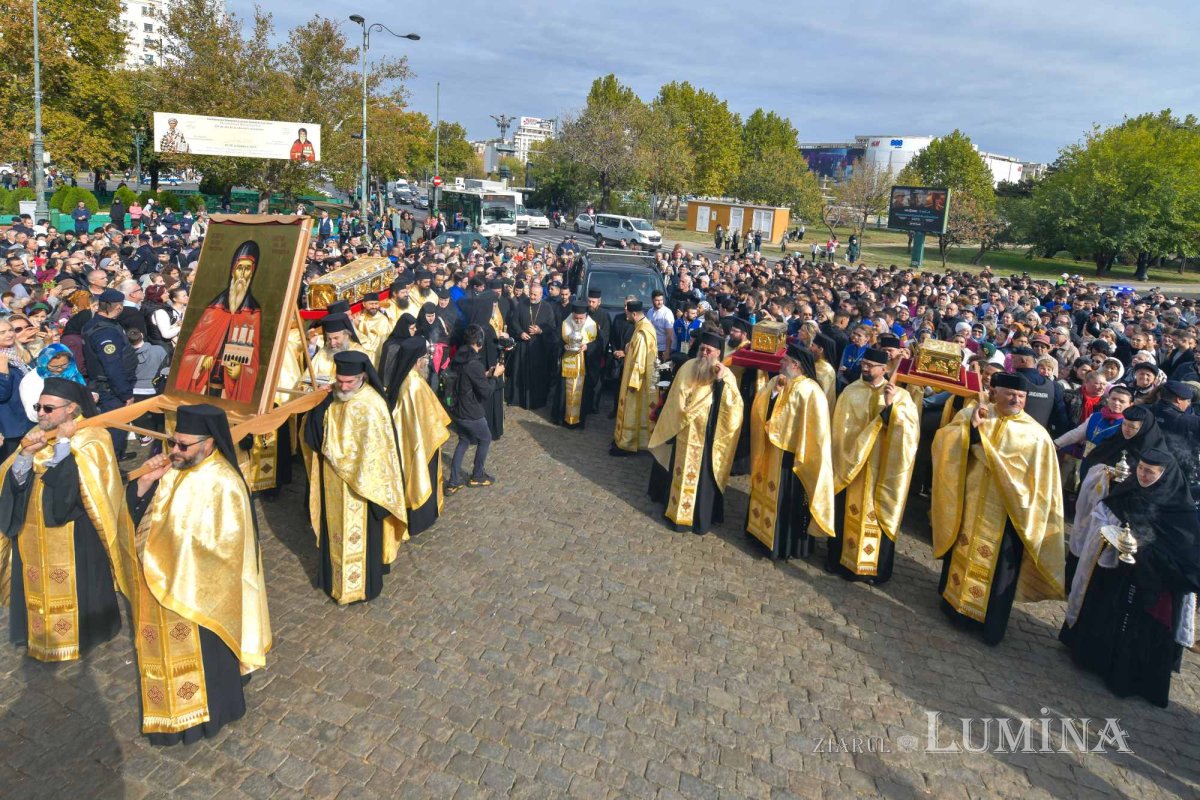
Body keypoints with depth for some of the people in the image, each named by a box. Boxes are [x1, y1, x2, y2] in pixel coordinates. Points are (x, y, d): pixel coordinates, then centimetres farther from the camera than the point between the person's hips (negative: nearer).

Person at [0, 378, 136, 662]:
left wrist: (63, 442, -19)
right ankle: (42, 632, 30)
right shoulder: (37, 435, 7)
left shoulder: (92, 438, -12)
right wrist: (27, 452, -15)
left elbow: (69, 482, -24)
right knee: (40, 586, 14)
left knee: (74, 588, 5)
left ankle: (80, 634, 21)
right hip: (35, 532, 6)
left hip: (75, 535, -6)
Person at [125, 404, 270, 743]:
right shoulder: (172, 467, -2)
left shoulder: (223, 485, -24)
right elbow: (135, 506, 3)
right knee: (167, 650, 24)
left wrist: (179, 533, -21)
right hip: (160, 582, 8)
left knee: (201, 655, 12)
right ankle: (172, 705, 45)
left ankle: (205, 712, 33)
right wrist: (147, 481, -14)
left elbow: (224, 543, -25)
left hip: (196, 591, -7)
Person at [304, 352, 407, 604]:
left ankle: (361, 584, 24)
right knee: (335, 530, 20)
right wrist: (319, 411, -16)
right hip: (333, 482, 6)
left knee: (359, 534, 7)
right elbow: (313, 436, 1)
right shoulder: (332, 400, -1)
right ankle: (335, 577, 39)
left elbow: (379, 448, -20)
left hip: (360, 482, -6)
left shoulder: (372, 405, -21)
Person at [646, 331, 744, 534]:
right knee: (679, 472, 15)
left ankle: (700, 517, 17)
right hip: (683, 432, 3)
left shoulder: (725, 375, -9)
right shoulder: (688, 367, -1)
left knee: (702, 475, 5)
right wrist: (675, 424, 4)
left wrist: (721, 382, -30)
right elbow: (676, 400, 6)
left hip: (706, 437, -3)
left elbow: (734, 404, -22)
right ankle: (676, 507, 31)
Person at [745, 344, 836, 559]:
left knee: (787, 499, 3)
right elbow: (760, 408, -2)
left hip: (790, 454, -8)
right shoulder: (777, 381, 5)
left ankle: (786, 545, 16)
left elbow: (812, 428, -20)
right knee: (767, 493, 19)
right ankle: (763, 531, 35)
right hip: (771, 450, 8)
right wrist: (774, 392, -15)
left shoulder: (809, 391, -18)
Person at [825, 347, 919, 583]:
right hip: (851, 463, 1)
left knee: (878, 514, 7)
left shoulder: (900, 395, -2)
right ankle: (842, 558, 25)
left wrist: (891, 406, -27)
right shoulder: (850, 392, -2)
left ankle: (874, 566, 20)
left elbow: (910, 428, -15)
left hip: (882, 468, 0)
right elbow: (842, 429, -7)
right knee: (848, 512, 10)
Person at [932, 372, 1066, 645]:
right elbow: (942, 442, -15)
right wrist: (971, 428, -28)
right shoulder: (971, 415, -4)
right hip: (967, 504, 2)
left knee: (997, 566, 10)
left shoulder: (1035, 434, -8)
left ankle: (991, 623, 27)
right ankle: (955, 602, 38)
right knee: (962, 554, 17)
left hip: (1006, 513, -1)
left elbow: (1042, 484, -4)